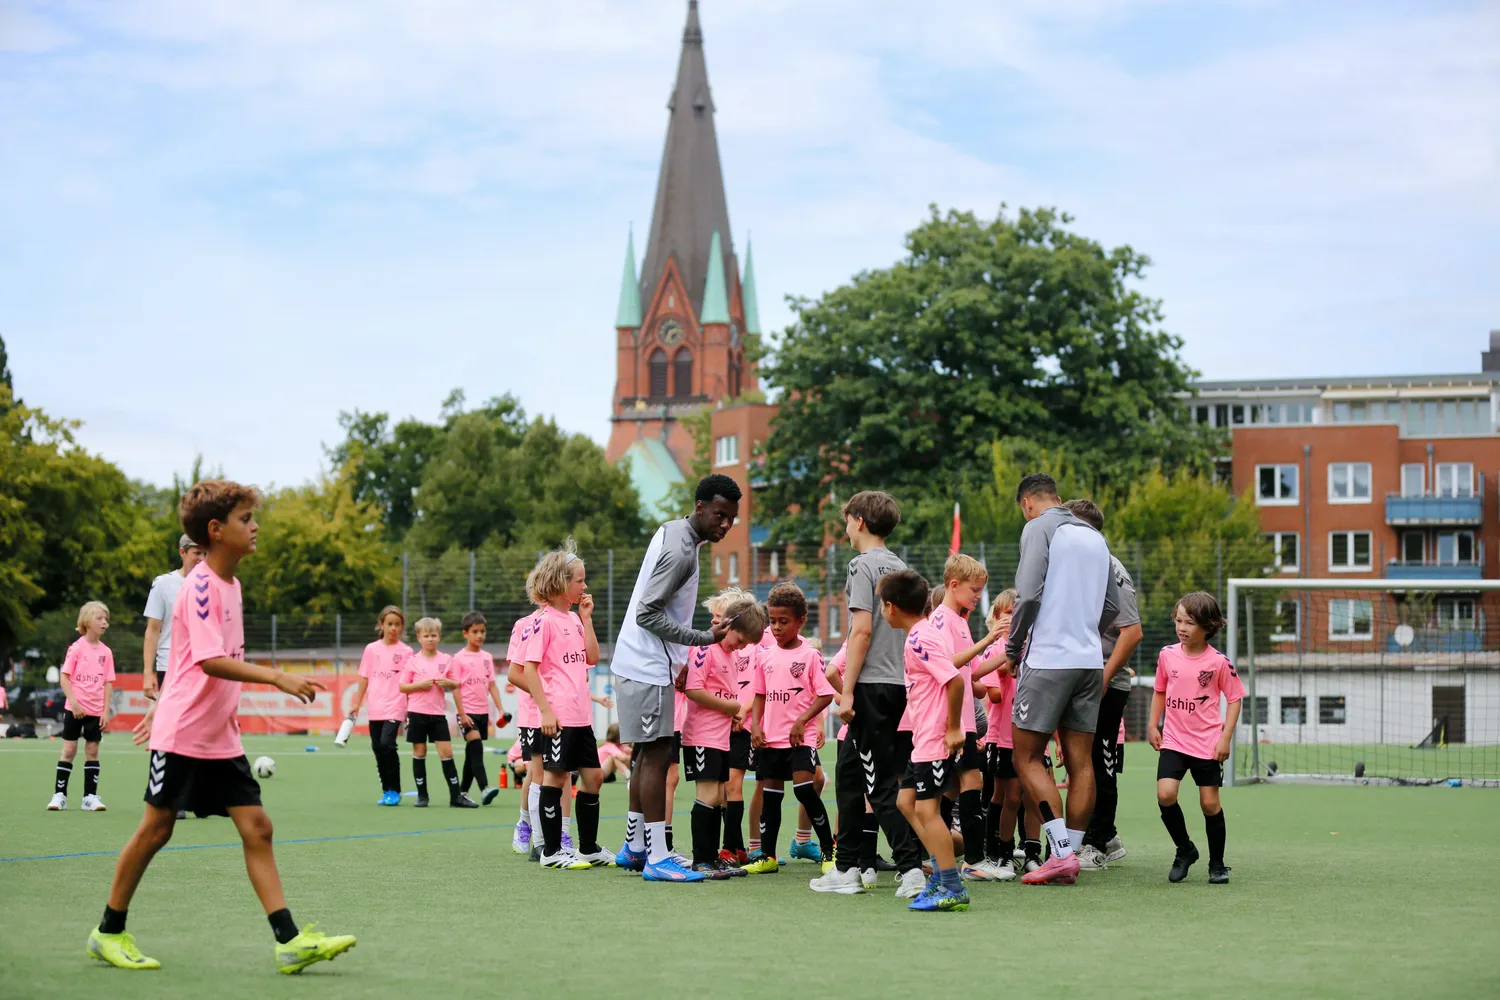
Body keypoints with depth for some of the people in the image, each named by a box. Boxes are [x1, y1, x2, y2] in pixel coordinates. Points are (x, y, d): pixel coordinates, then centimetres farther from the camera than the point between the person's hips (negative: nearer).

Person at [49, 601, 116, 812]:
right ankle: (59, 795, 7)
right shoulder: (76, 648, -5)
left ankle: (90, 796, 9)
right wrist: (73, 702, -15)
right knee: (69, 749, 0)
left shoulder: (106, 652, 5)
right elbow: (65, 677, -6)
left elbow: (108, 683, 7)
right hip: (75, 709, -3)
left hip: (96, 711, 3)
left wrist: (106, 710, 1)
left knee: (92, 750, 4)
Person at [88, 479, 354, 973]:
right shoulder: (201, 585, -16)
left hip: (221, 739, 8)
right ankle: (109, 933, 18)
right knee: (156, 830, 3)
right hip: (182, 733, -8)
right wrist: (277, 678, -33)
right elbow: (211, 660, -27)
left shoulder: (229, 584, 11)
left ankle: (290, 941, -6)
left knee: (256, 827, -1)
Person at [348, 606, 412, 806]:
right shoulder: (371, 649, 6)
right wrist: (356, 704, 9)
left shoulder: (406, 651, -1)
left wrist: (410, 710, -3)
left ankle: (394, 791, -5)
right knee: (378, 748, 6)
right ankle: (386, 791, 16)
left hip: (395, 707, -4)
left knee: (387, 744, -17)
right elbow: (364, 678, 11)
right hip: (375, 708, 4)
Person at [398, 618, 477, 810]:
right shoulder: (413, 661, 0)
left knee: (446, 752, -3)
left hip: (438, 713, 1)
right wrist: (420, 685, -15)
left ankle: (456, 796, 0)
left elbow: (455, 684, 12)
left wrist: (448, 683, -10)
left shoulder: (446, 660, 5)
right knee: (419, 752, 4)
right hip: (417, 713, -1)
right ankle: (422, 795, 12)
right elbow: (402, 687, 1)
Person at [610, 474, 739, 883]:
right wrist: (705, 638, -22)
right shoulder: (681, 551, -20)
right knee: (657, 756, -9)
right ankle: (657, 857, -8)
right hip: (648, 668, -10)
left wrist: (680, 658, 18)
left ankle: (634, 847, 23)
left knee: (648, 754, 15)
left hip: (640, 662, 10)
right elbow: (647, 614, -23)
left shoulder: (670, 531, 11)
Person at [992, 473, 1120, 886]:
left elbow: (1028, 594, -14)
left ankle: (1062, 853, -10)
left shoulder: (1039, 527, -4)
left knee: (1027, 758, -1)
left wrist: (1012, 648, -3)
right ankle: (1070, 857, 7)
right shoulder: (1094, 536, 17)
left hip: (1049, 661, -7)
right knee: (1080, 762, 6)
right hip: (1090, 661, 7)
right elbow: (1111, 606, 18)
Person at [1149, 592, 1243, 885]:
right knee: (1165, 794, -15)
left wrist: (1225, 737, -8)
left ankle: (1217, 864, 19)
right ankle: (1184, 850, 7)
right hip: (1173, 740, 2)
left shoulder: (1219, 662, -8)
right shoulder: (1167, 655, 1)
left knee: (1210, 803, 2)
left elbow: (1234, 698, -1)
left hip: (1208, 744, -2)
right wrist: (1152, 725, 9)